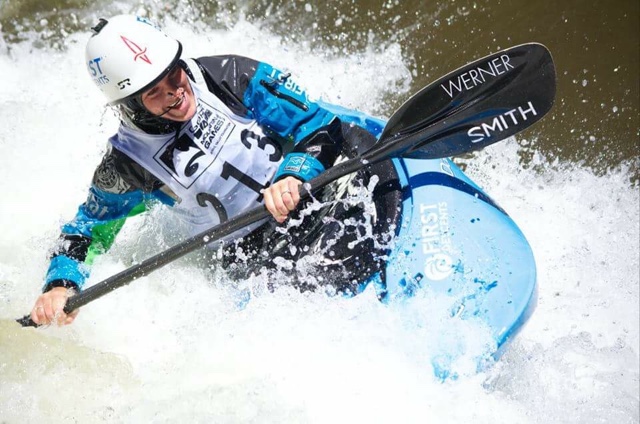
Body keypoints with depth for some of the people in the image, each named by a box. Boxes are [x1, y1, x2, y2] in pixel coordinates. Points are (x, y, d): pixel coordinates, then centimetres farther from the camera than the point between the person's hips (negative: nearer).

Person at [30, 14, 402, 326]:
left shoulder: (228, 76, -6)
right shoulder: (128, 165, -7)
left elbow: (317, 123, -7)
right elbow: (86, 229, 6)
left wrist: (294, 176, -27)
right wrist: (60, 285, -15)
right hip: (257, 247, -1)